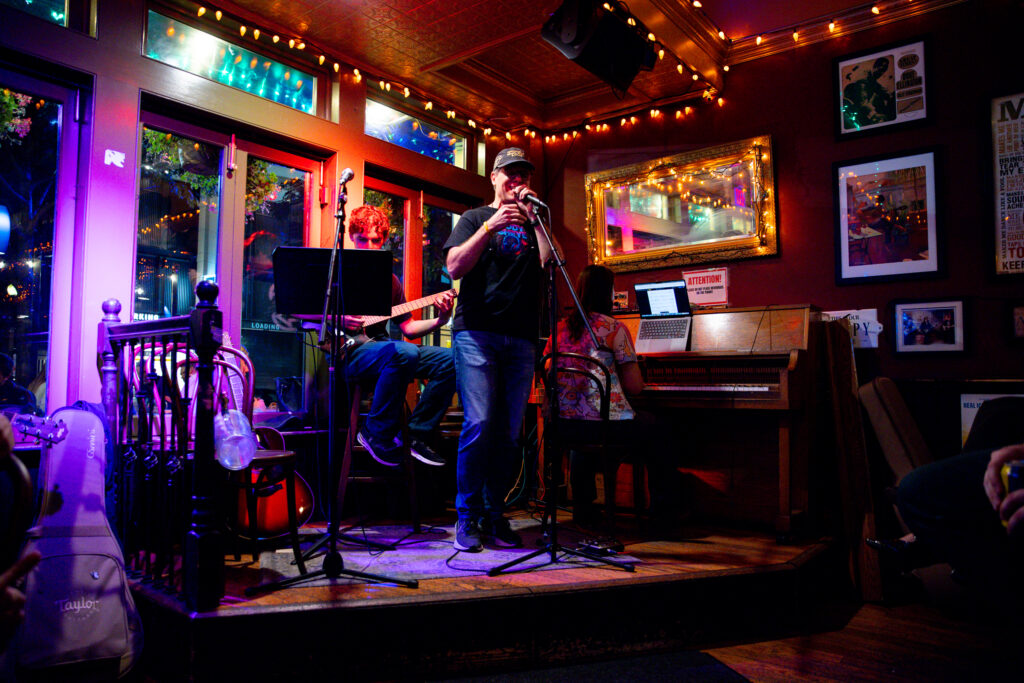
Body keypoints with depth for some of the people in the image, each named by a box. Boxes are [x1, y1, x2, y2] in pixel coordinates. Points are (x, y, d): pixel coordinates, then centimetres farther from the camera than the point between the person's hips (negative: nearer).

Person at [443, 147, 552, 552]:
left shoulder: (533, 223, 22)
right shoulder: (476, 217, 14)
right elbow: (454, 267, -1)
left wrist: (533, 218, 0)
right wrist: (491, 226, -9)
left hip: (521, 337, 3)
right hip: (477, 332, -3)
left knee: (509, 432, 1)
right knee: (479, 423, -13)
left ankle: (494, 515, 11)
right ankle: (467, 517, -1)